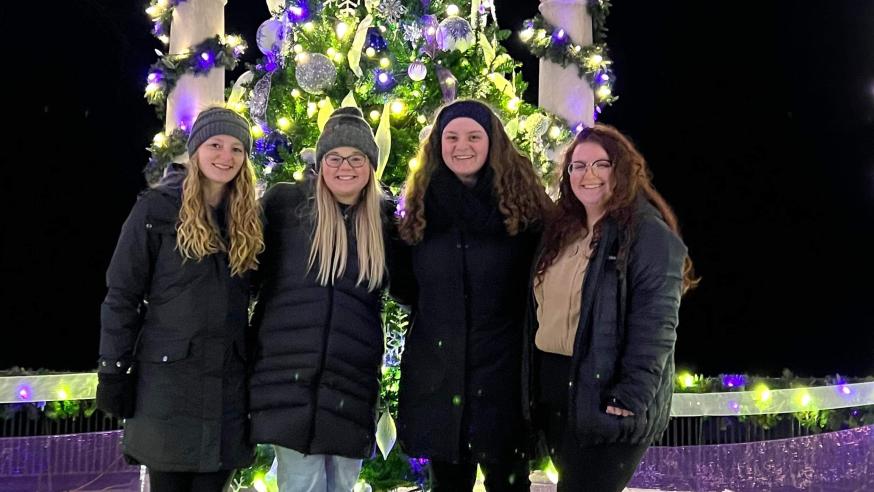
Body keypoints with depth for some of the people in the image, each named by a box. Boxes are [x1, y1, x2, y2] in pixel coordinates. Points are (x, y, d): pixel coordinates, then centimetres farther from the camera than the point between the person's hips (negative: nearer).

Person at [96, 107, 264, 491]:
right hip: (168, 377, -3)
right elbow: (121, 296, -3)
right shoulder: (157, 208, -2)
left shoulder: (249, 218, 10)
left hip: (229, 383, 4)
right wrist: (113, 372, -7)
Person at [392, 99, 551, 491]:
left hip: (503, 371, -2)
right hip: (437, 374, 3)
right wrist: (436, 310, 1)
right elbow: (403, 285, 13)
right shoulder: (421, 204, 5)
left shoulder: (523, 201, -3)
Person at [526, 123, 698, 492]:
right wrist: (534, 383, 12)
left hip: (605, 397, -7)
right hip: (554, 391, 7)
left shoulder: (650, 235, -11)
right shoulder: (561, 230, 13)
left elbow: (655, 325, -17)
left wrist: (631, 397, -23)